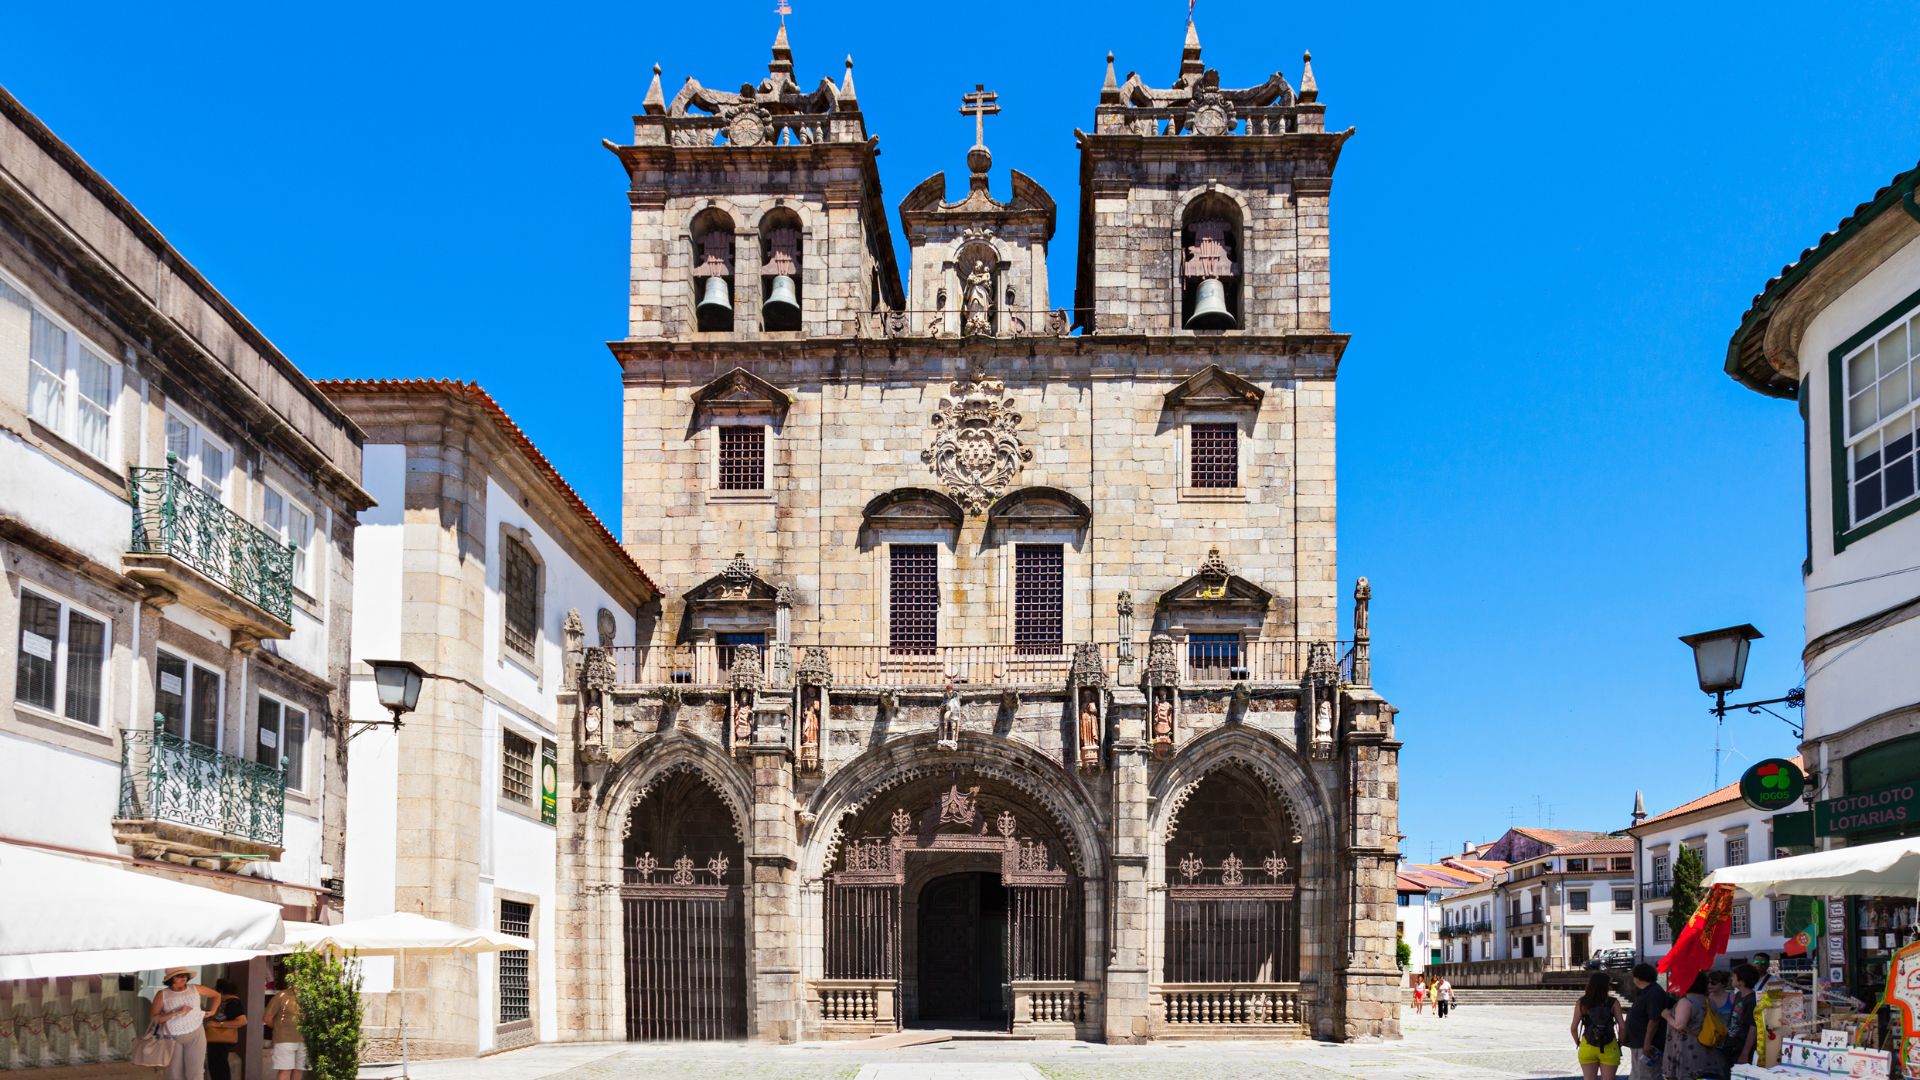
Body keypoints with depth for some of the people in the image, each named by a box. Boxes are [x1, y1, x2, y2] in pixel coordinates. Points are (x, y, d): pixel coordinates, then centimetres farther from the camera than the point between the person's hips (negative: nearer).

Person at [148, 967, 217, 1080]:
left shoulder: (195, 989, 0)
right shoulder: (162, 995, -5)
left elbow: (216, 995, 17)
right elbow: (153, 1018, -12)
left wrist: (212, 1011, 5)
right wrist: (176, 1013, -18)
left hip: (196, 1035, 0)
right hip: (173, 1038, 0)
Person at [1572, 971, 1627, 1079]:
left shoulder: (1582, 1003, -5)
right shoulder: (1613, 1003, -7)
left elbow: (1573, 1028, -8)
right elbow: (1622, 1026, -12)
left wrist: (1577, 1043, 9)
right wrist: (1620, 1042, 4)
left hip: (1587, 1048, 1)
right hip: (1609, 1049, -1)